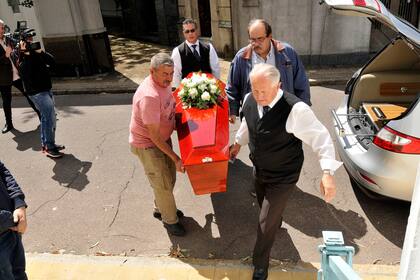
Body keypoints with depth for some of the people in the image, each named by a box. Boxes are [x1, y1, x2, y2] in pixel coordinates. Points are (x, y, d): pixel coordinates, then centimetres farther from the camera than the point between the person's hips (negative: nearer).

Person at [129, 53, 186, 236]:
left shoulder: (163, 83, -6)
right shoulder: (149, 96, -34)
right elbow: (154, 135, -29)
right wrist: (175, 157, -25)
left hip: (163, 138, 9)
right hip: (147, 145, -8)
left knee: (169, 177, 22)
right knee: (163, 185, 5)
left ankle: (161, 209, 45)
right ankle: (170, 220, 28)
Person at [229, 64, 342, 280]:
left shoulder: (296, 109, -33)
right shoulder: (250, 100, -13)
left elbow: (321, 138, -28)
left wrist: (327, 172, -39)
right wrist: (238, 143, 24)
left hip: (283, 178, -6)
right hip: (258, 170, 6)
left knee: (266, 223, 6)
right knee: (264, 205, 31)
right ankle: (276, 221, 67)